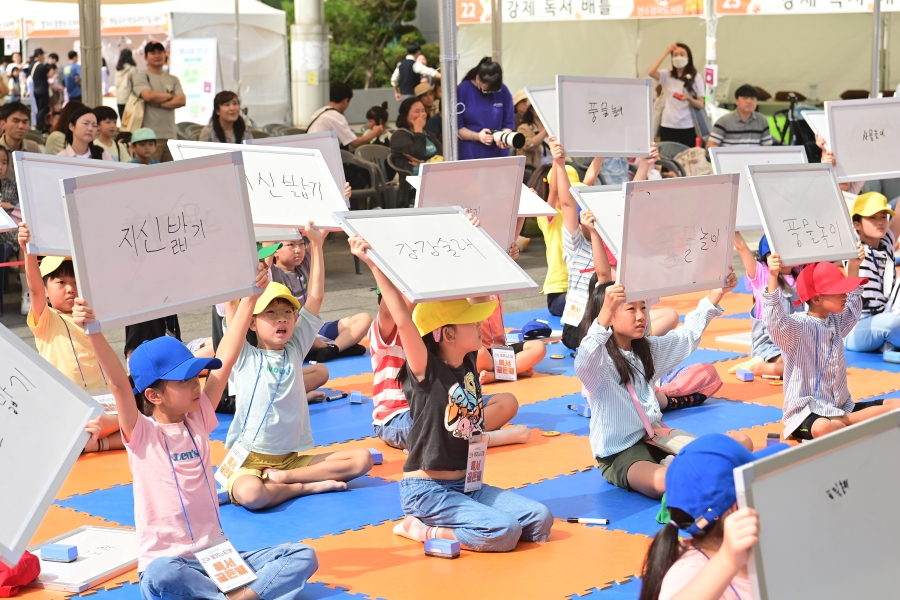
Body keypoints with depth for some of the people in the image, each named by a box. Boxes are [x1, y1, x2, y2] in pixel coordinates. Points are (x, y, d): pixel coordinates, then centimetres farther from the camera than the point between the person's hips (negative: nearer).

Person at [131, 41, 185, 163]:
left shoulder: (173, 80, 19)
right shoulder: (140, 76, 5)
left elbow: (181, 101, 4)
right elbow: (148, 96, -12)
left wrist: (158, 103, -8)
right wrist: (170, 96, 4)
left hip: (170, 134, 5)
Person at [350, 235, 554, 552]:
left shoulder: (469, 363, 6)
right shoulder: (426, 371, -14)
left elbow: (481, 300, 12)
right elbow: (403, 320, -29)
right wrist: (374, 265, -33)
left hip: (468, 484, 8)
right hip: (427, 490, -8)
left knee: (540, 520, -8)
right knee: (504, 531, -25)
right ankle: (419, 529, -6)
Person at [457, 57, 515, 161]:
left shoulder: (503, 91, 1)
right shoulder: (462, 91, -6)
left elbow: (508, 123, 7)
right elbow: (456, 127, -4)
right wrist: (477, 136, -19)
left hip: (499, 155, 2)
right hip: (470, 156, -2)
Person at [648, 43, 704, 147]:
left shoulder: (696, 79, 3)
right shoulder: (667, 75, 4)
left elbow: (700, 105, 1)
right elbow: (651, 72, -17)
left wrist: (688, 99, -21)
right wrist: (666, 53, -12)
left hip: (687, 127, 0)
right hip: (668, 126, 0)